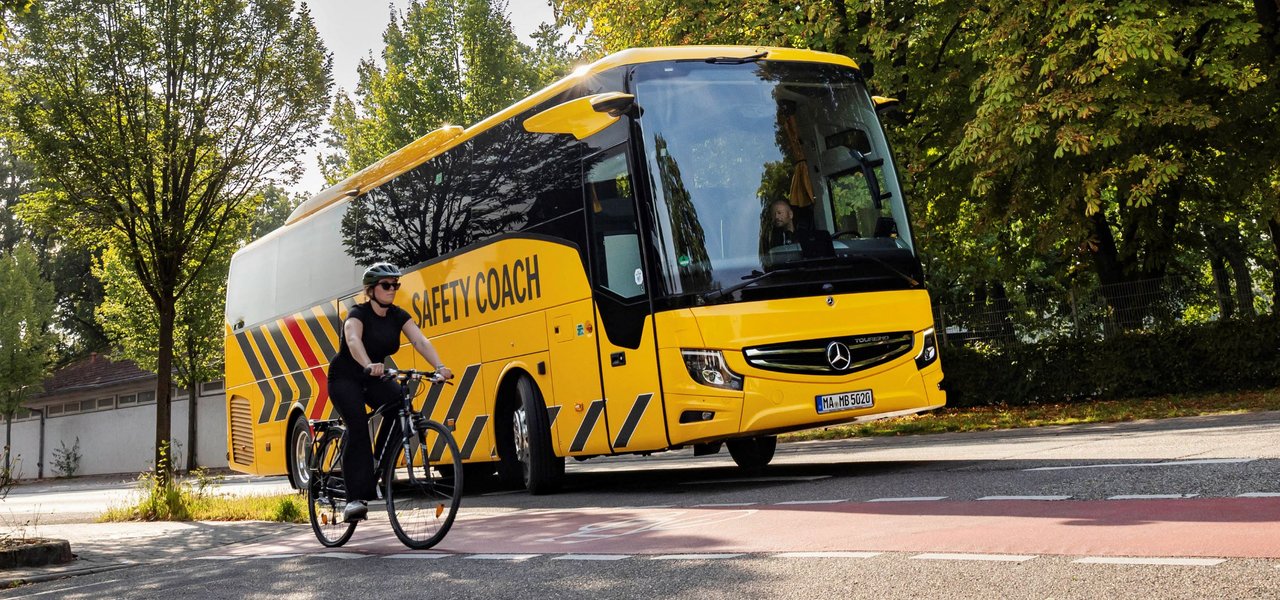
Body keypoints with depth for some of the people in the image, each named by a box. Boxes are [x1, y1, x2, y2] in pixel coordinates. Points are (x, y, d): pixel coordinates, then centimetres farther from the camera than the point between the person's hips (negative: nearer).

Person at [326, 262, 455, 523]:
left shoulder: (398, 316, -4)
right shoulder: (358, 314, -20)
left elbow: (420, 341, -18)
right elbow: (353, 341, -41)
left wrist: (439, 366, -37)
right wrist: (369, 366, -62)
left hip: (375, 378, 5)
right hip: (345, 378, -5)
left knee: (400, 404, -26)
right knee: (358, 426, -27)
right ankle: (355, 499, -28)